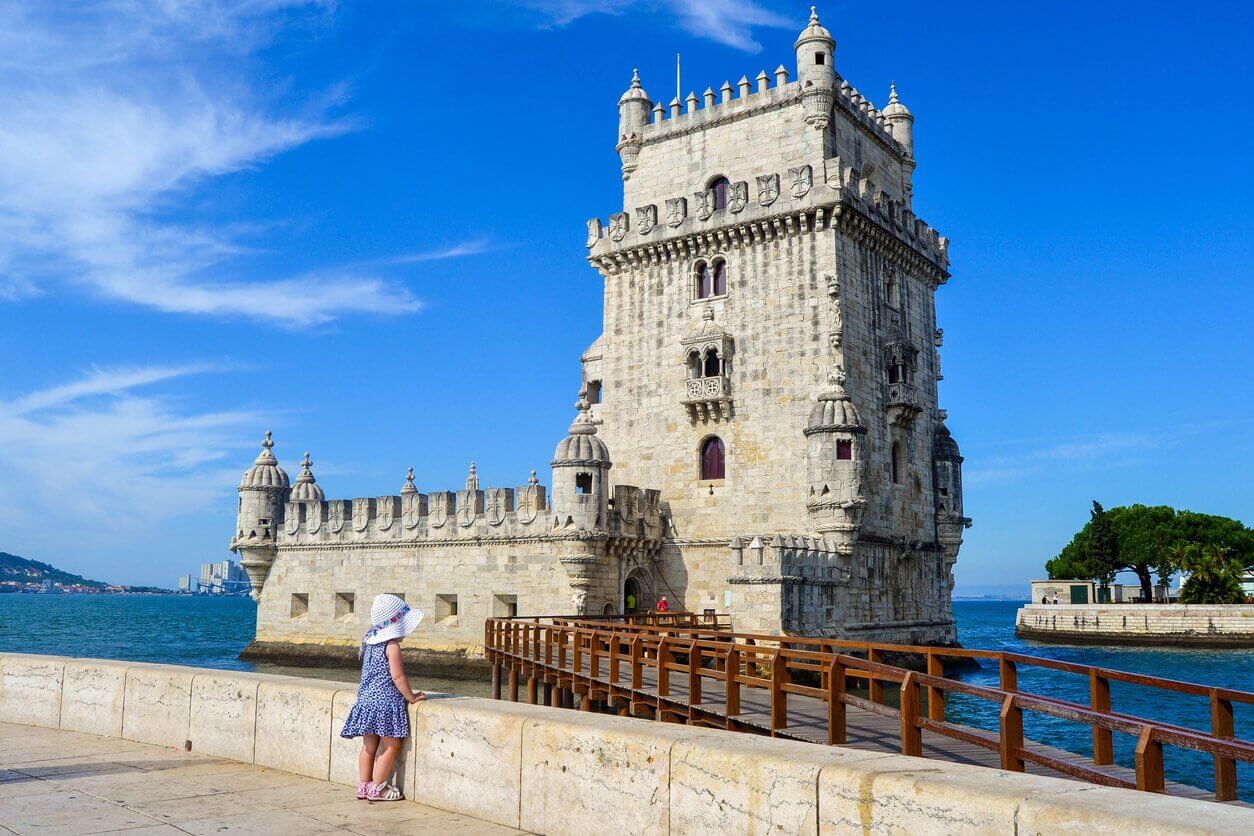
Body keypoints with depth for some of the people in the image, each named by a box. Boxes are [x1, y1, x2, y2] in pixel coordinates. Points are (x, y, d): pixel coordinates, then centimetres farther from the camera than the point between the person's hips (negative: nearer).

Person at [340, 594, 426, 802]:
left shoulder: (371, 643, 12)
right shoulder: (392, 646, -13)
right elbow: (397, 676, -18)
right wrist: (411, 697, -7)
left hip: (367, 699, 8)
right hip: (386, 702, -8)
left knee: (369, 745, 15)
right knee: (391, 745, 2)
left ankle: (363, 786, 20)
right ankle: (377, 788, 3)